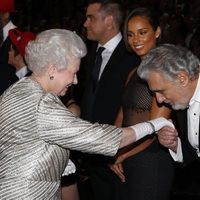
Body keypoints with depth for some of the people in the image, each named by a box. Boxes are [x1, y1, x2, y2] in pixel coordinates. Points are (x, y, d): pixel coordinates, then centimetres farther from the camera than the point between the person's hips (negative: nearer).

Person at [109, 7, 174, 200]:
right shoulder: (134, 73, 13)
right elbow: (121, 119, 11)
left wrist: (122, 155, -5)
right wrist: (114, 155, -5)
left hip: (151, 160, -7)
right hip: (125, 161, 7)